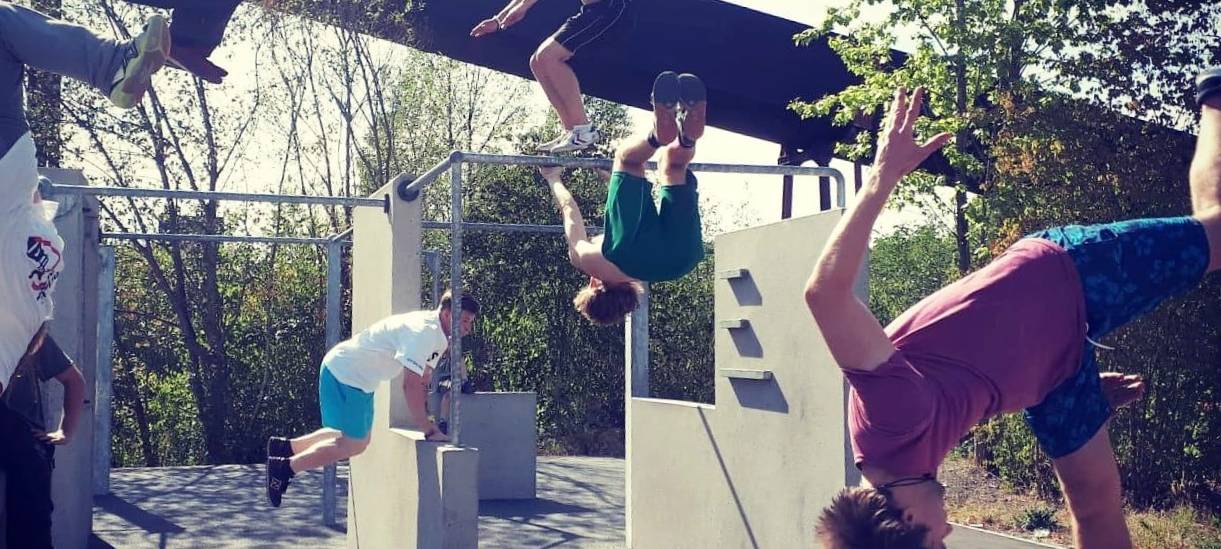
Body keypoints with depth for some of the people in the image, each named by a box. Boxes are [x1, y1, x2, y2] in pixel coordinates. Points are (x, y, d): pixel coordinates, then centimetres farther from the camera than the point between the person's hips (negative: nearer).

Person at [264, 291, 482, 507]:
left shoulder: (439, 337, 4)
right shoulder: (423, 332, -27)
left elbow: (423, 382, 11)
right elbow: (411, 386, -30)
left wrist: (428, 420, 3)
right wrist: (428, 430, -25)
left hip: (360, 380, 10)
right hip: (343, 373, -10)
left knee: (357, 438, 18)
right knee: (353, 445, -9)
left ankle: (285, 447, 25)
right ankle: (285, 468, 3)